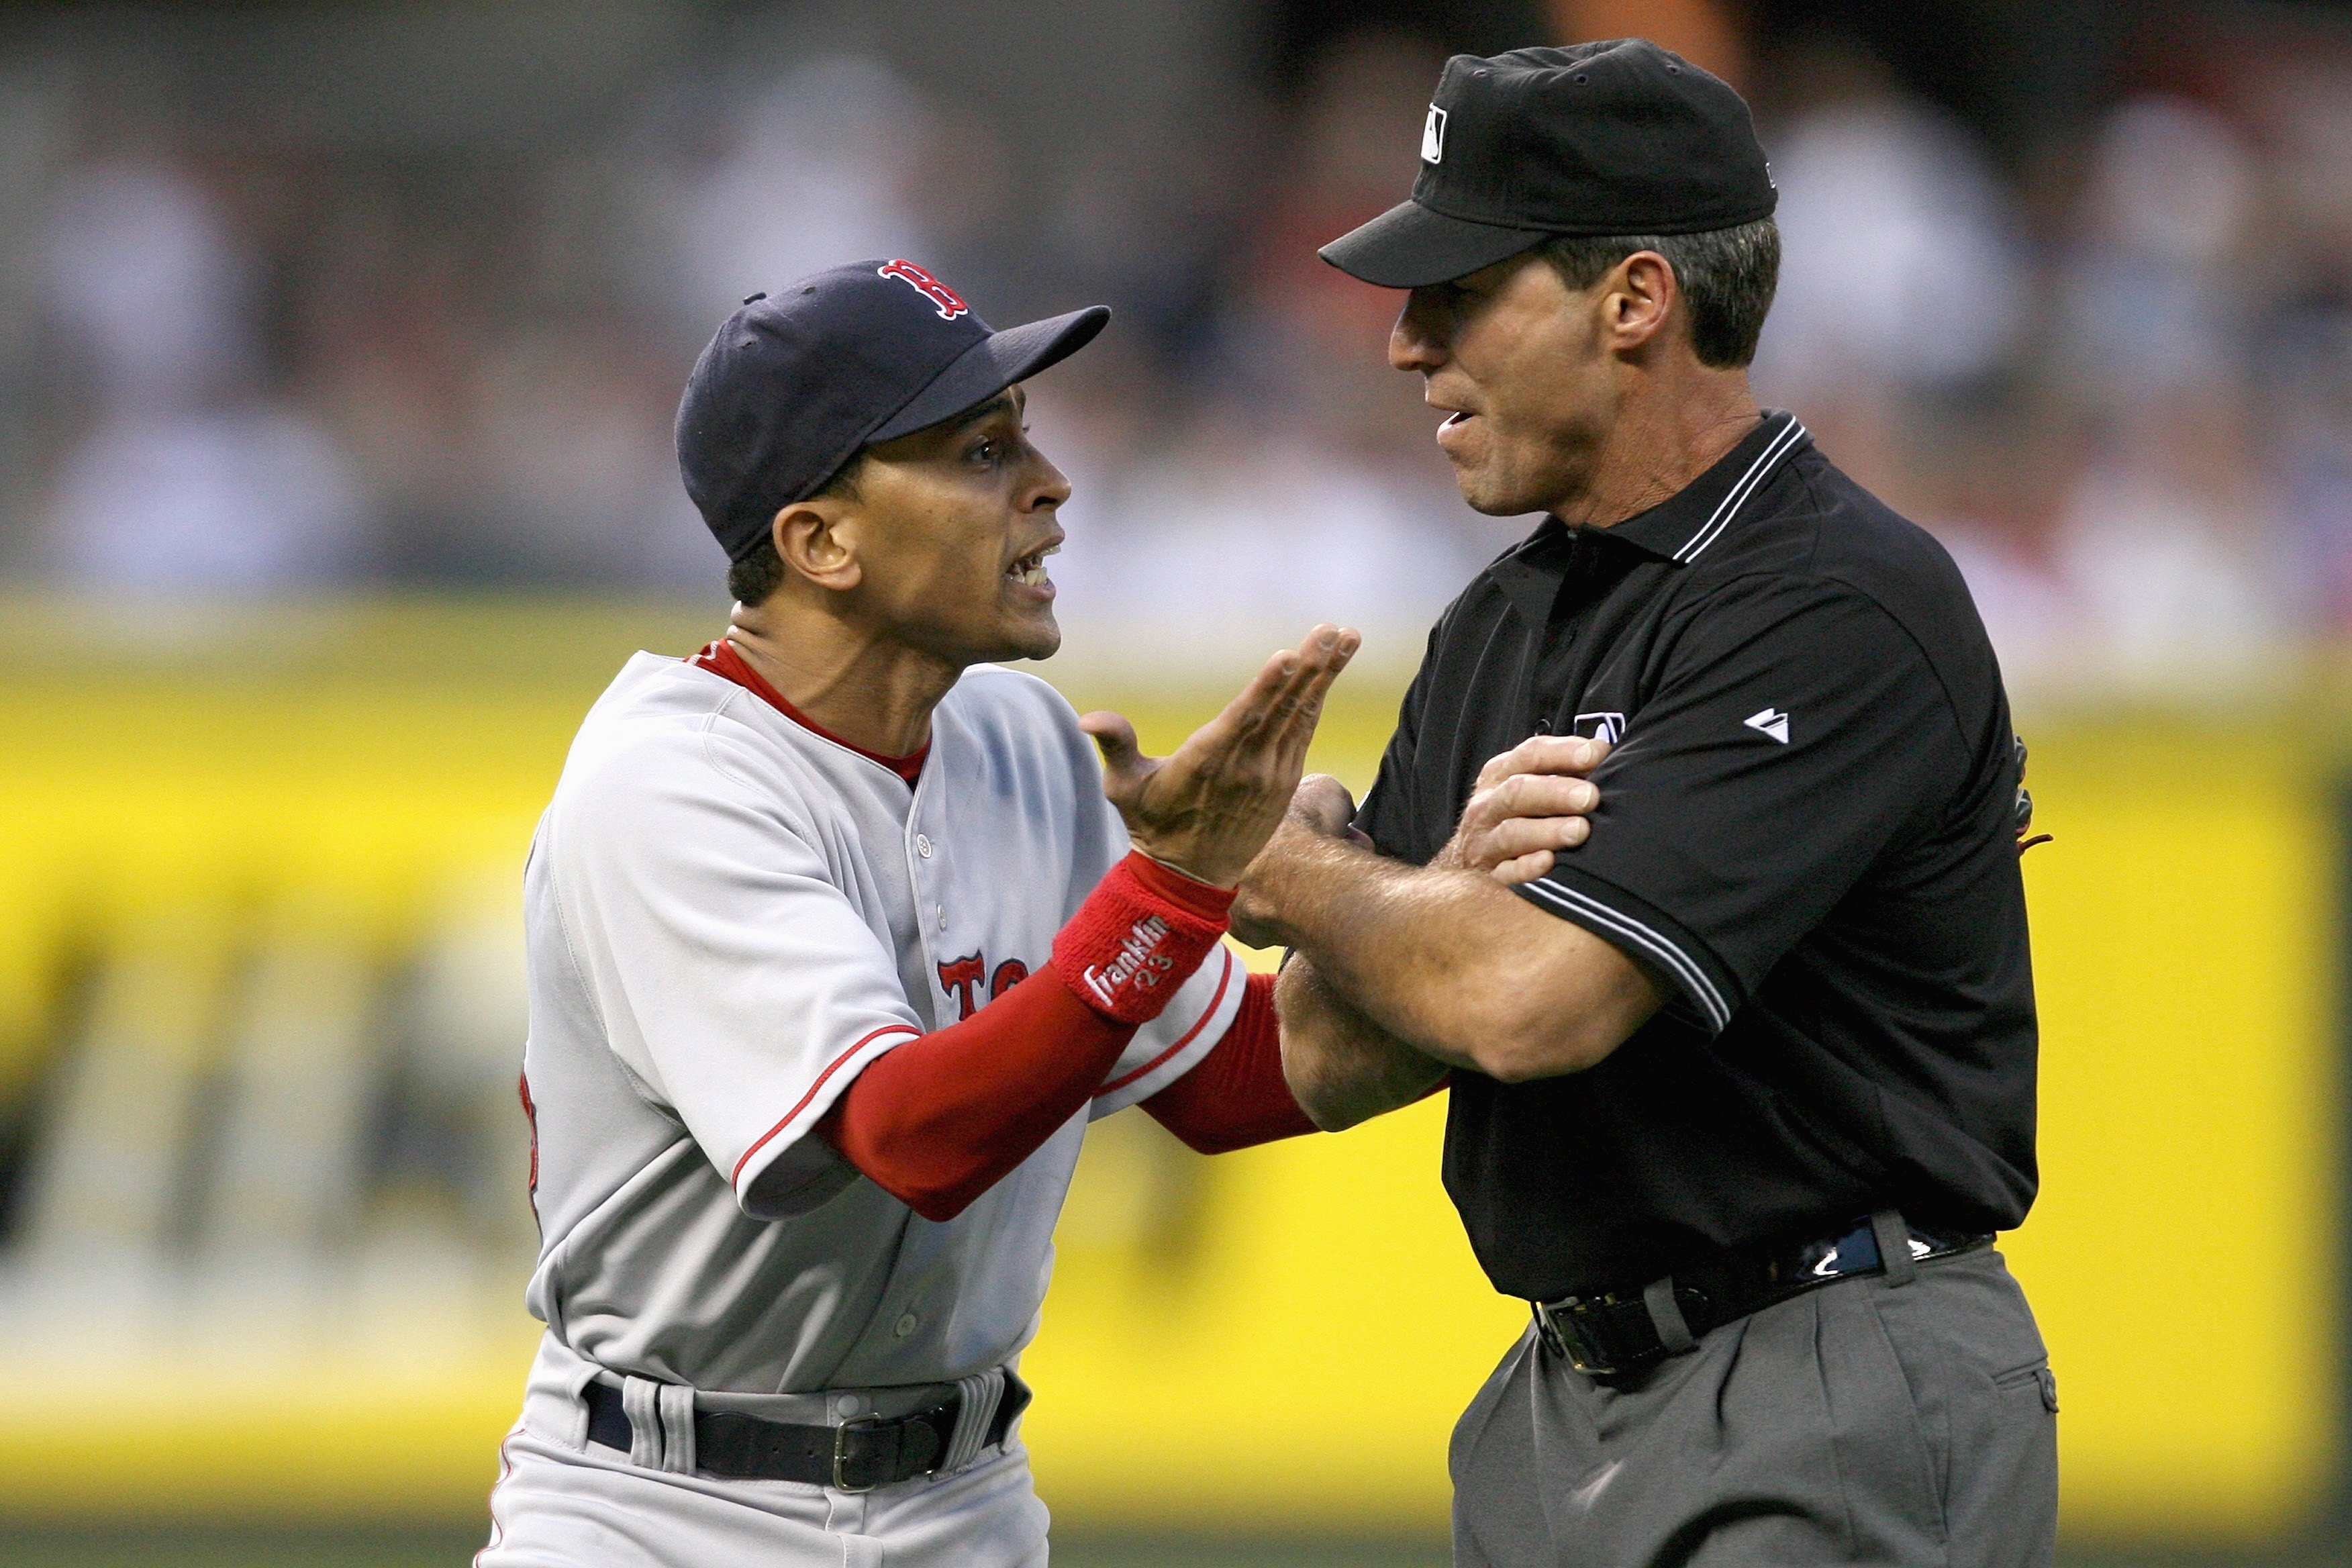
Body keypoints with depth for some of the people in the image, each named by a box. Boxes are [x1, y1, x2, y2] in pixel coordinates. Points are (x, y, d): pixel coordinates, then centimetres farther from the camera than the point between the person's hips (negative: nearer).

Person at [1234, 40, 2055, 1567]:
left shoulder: (1842, 608, -15)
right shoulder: (1503, 623, 14)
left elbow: (1530, 1004, -23)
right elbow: (1327, 1062, 11)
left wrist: (1295, 871, -3)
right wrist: (1454, 884, -11)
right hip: (1568, 1388, 8)